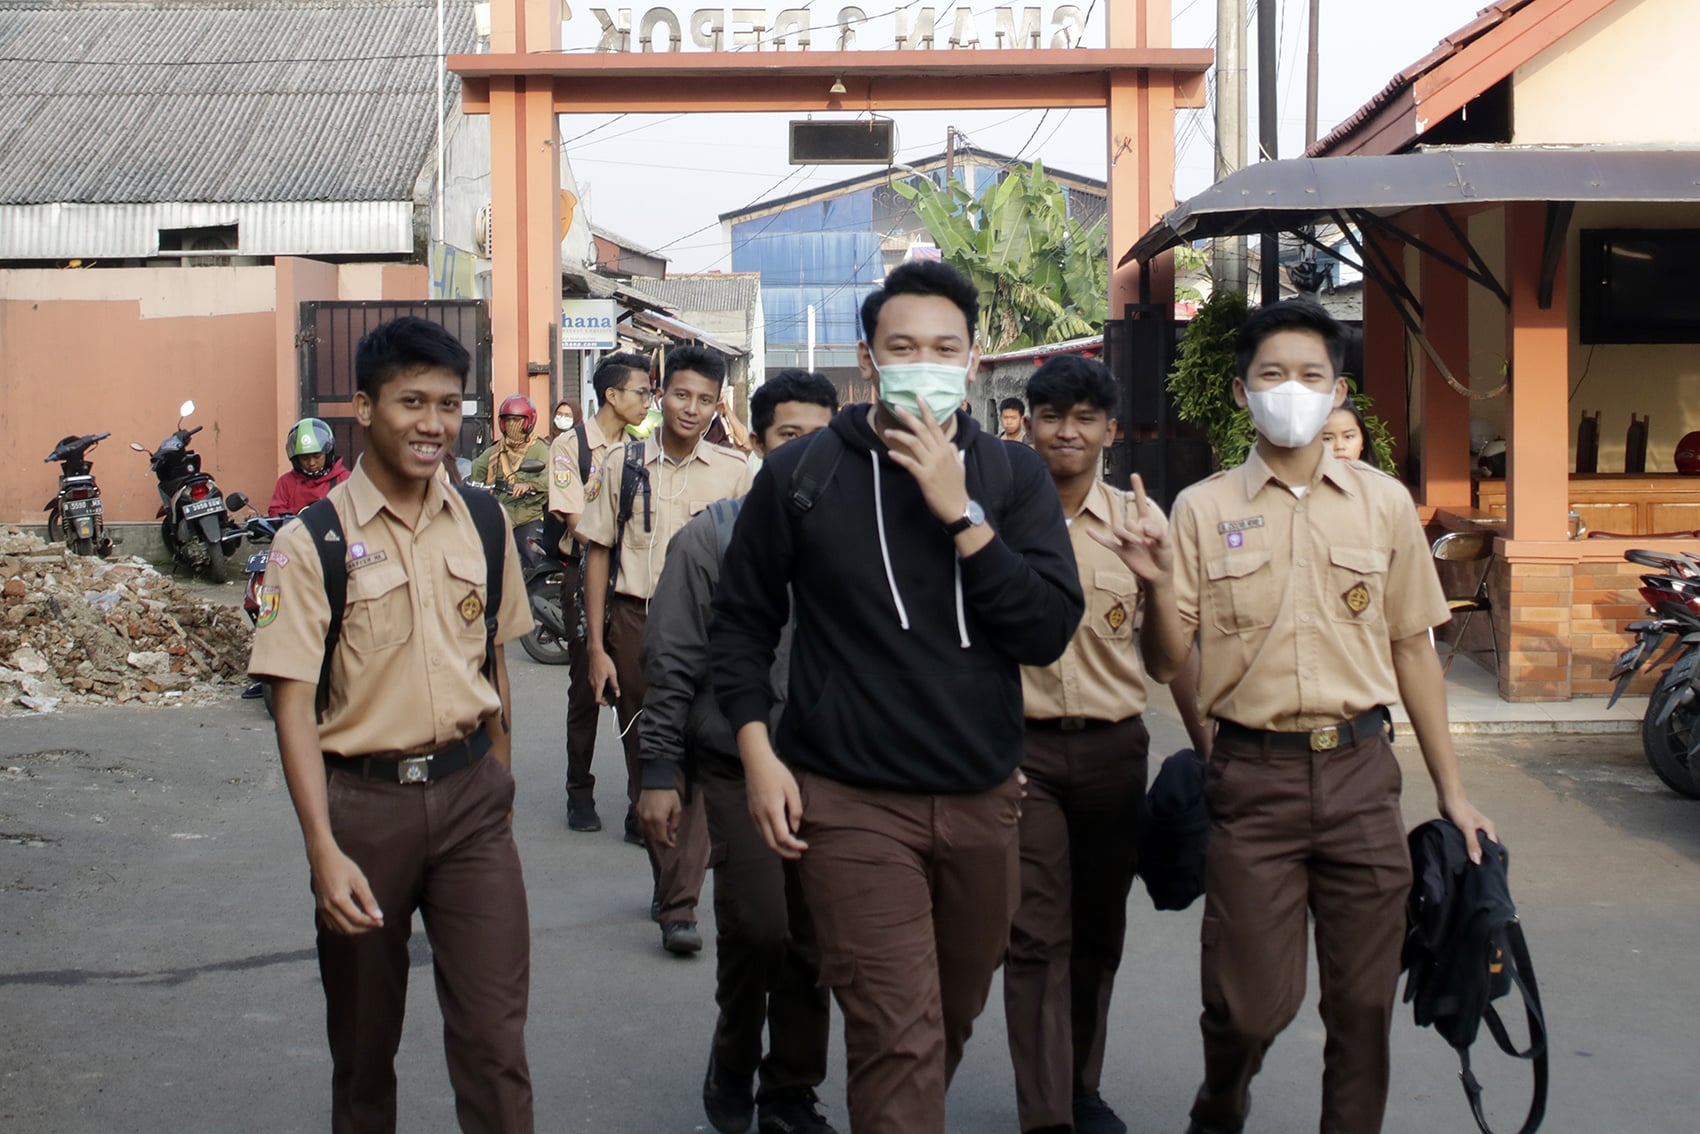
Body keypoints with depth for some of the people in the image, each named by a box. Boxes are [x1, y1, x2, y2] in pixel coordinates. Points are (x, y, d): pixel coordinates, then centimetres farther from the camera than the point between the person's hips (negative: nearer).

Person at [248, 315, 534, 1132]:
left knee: (495, 1038, -2)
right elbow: (294, 704, -12)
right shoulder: (313, 543, -9)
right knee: (364, 1039, 14)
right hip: (363, 799, -2)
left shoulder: (482, 527, 4)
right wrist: (324, 850, -20)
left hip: (469, 793, 2)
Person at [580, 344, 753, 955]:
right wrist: (597, 646, 0)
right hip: (635, 623, 2)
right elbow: (598, 553, 5)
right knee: (644, 759, 10)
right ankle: (669, 879, 27)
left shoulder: (733, 471, 1)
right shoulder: (623, 463, 3)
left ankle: (680, 907, -8)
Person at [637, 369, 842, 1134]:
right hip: (738, 770, -3)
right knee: (758, 928, -12)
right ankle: (732, 1063, 16)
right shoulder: (711, 539, -2)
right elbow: (671, 666, -2)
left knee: (812, 942, 7)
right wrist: (659, 774, -5)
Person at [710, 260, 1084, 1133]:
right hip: (852, 802, -3)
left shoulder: (1013, 477, 3)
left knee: (954, 1018, 19)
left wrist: (960, 512, -16)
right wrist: (757, 751, -5)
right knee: (899, 1037, -10)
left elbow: (1049, 631, -9)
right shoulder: (800, 474, -2)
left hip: (982, 800, 4)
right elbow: (743, 619, 6)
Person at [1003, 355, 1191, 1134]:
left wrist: (1159, 580, -11)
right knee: (1037, 934, -6)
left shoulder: (1140, 521, 4)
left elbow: (1166, 665, 4)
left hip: (1114, 748, 3)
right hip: (1022, 746, -3)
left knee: (1099, 931, 14)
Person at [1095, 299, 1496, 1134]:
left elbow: (1411, 648, 10)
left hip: (1359, 768, 2)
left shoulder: (1384, 503, 6)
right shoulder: (1203, 509, 1)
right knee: (1252, 1002, 4)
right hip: (1253, 775, -1)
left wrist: (1451, 790, 11)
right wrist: (1157, 586, -14)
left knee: (1363, 1002, 7)